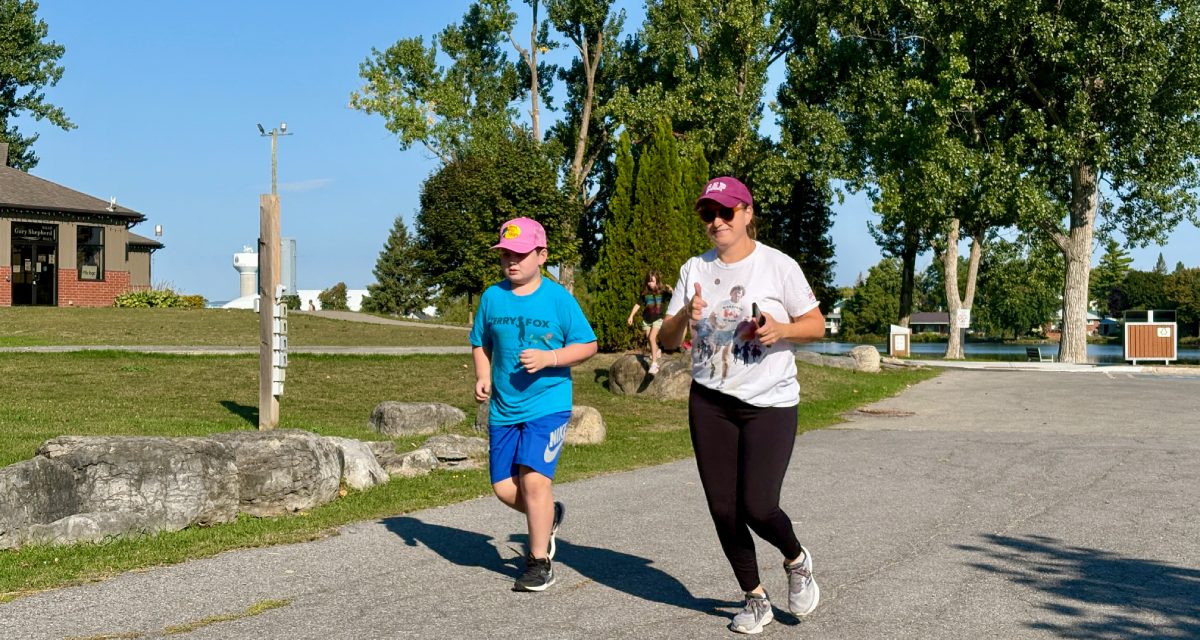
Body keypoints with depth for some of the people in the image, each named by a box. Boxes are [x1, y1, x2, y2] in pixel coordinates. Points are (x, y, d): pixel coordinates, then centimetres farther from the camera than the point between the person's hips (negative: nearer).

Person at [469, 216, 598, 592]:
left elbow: (587, 345, -2)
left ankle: (539, 564, 0)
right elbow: (481, 344, 17)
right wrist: (482, 377, -2)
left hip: (548, 405, -5)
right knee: (504, 487, 5)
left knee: (534, 478, -16)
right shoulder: (492, 297, 5)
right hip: (503, 409, 5)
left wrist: (548, 358, -17)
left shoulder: (558, 298, -6)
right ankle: (548, 517, 36)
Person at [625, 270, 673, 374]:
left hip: (657, 319, -4)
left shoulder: (662, 292, -9)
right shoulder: (645, 293, -3)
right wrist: (631, 316, -1)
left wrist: (671, 290, -24)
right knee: (649, 339, 12)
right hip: (646, 320, 4)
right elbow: (638, 304, 4)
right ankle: (657, 351, 46)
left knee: (652, 338, -20)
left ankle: (654, 363, -20)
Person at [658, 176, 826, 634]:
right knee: (723, 510, 5)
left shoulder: (778, 266, -5)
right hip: (710, 402, 4)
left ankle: (797, 562, 23)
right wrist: (683, 316, -15)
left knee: (758, 508, -11)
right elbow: (667, 340, 7)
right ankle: (755, 599, 24)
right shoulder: (694, 269, 6)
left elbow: (817, 325, 1)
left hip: (770, 403, -4)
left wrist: (781, 330, -19)